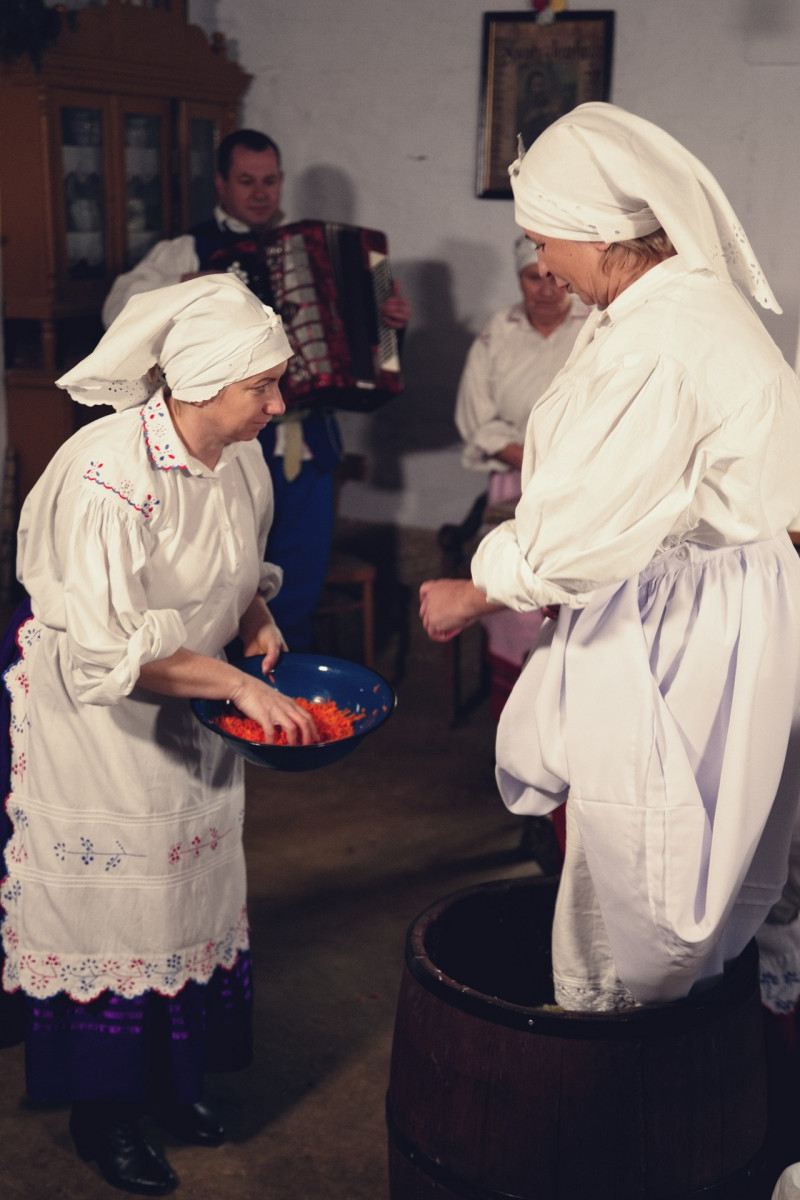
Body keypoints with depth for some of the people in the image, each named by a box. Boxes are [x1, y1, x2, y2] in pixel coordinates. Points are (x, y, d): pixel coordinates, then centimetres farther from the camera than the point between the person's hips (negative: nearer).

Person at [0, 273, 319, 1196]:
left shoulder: (239, 454, -5)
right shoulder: (109, 476, -29)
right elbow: (105, 649, -30)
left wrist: (257, 616, -7)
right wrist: (238, 685, -31)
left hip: (188, 708, 7)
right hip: (91, 713, -7)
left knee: (189, 884, 15)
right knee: (105, 898, 4)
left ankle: (169, 1078, 34)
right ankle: (101, 1111, 24)